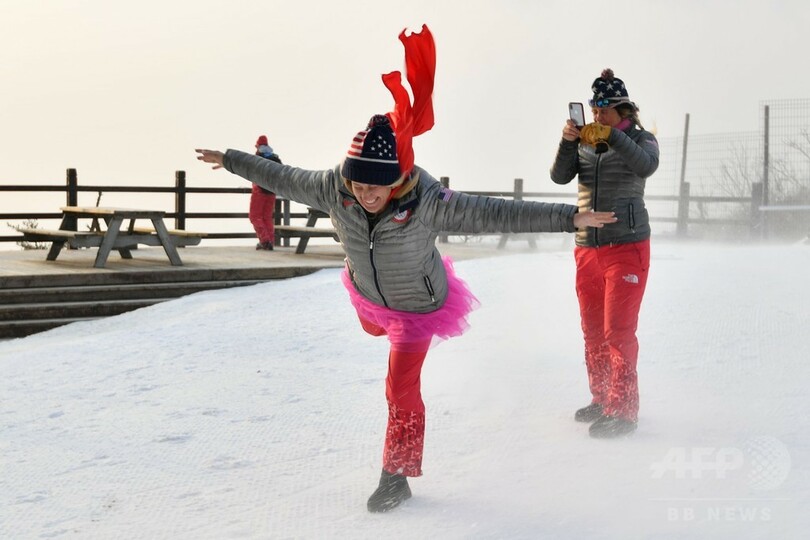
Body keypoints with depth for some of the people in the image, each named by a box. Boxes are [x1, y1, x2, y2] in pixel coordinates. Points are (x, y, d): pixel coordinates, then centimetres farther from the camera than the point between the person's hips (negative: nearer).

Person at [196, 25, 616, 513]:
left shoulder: (428, 202, -42)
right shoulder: (333, 187, -31)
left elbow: (496, 214, -43)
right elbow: (284, 178, -13)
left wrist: (569, 218, -47)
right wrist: (230, 160, -2)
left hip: (417, 306, -4)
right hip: (367, 294, 5)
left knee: (402, 390, -1)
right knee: (374, 330, 36)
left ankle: (398, 476, 16)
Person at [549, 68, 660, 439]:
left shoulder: (640, 139, -2)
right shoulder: (584, 142, 8)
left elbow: (647, 165, -23)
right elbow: (560, 176, -6)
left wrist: (611, 136, -30)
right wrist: (567, 142, -21)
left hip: (627, 245, -5)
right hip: (587, 248, 5)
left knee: (618, 330, -9)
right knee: (593, 330, 11)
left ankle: (623, 410, -6)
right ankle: (601, 400, 24)